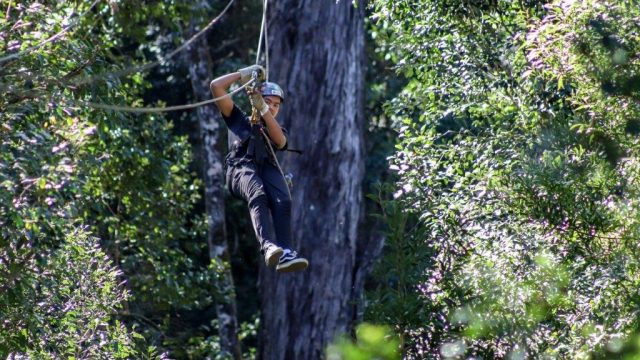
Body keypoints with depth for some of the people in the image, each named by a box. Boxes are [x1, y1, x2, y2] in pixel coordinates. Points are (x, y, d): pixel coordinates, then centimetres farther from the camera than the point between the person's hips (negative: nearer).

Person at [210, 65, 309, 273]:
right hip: (240, 167, -2)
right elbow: (216, 86, 27)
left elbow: (280, 141, 7)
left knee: (283, 201, -32)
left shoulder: (277, 130, 36)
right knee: (258, 196, -37)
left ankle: (285, 254, -49)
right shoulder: (239, 120, 34)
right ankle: (269, 246, -59)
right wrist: (244, 74, 29)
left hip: (267, 167, 2)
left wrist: (263, 109, -1)